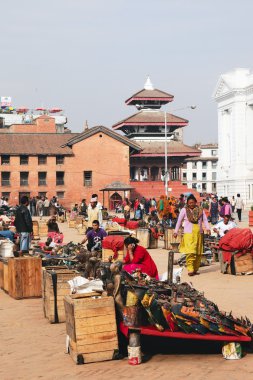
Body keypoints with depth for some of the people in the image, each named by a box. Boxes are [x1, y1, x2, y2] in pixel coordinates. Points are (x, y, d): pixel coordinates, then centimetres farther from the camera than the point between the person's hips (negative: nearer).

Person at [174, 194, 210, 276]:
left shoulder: (200, 210, 10)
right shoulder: (184, 210, 3)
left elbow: (205, 220, 8)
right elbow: (179, 221, 7)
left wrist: (207, 228, -8)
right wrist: (176, 231, 3)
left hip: (199, 233, 3)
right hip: (189, 233, -3)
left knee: (198, 253, 5)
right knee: (190, 252, -15)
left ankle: (195, 269, 15)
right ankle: (190, 269, -15)